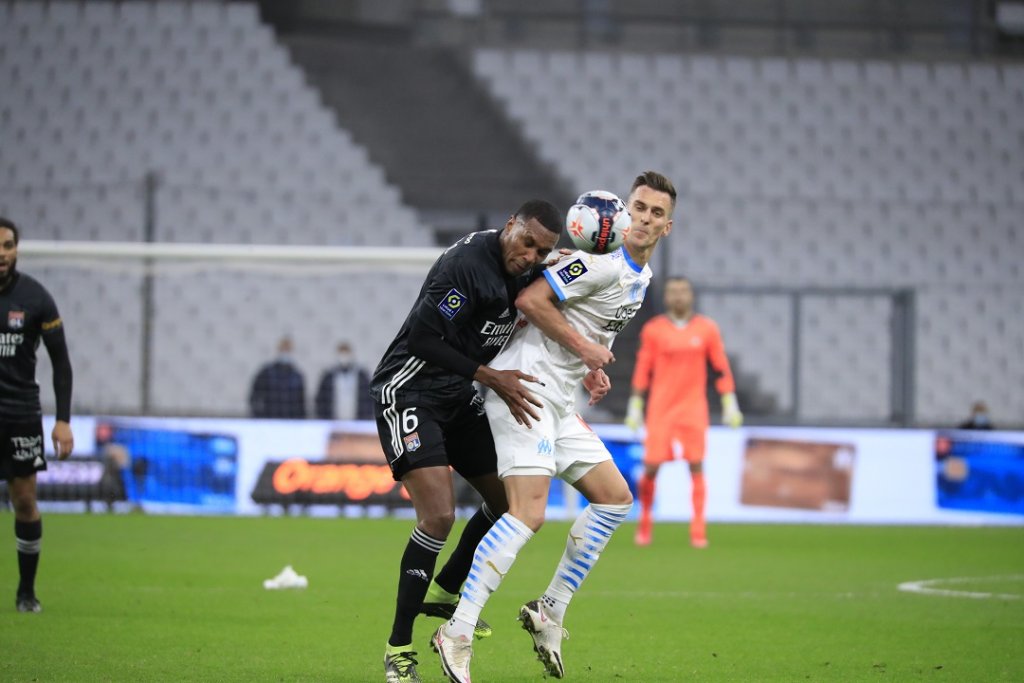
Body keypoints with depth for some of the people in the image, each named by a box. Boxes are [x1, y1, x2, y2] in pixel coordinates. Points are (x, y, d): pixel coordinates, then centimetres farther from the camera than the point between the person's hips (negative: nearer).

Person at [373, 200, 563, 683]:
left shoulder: (523, 271, 2)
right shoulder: (467, 263, -24)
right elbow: (423, 339, -25)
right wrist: (492, 379, -23)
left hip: (457, 398, 9)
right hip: (407, 393, -9)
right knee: (438, 516, -20)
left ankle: (442, 593, 35)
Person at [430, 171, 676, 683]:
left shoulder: (641, 277, 17)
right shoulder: (603, 260, -14)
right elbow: (530, 300, -19)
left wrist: (590, 370, 12)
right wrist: (584, 348, -14)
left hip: (559, 404, 10)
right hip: (527, 389, -10)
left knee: (614, 497, 11)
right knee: (528, 512, -21)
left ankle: (550, 612, 15)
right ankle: (457, 634, -23)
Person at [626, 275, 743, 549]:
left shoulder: (707, 329, 4)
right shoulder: (653, 329, 2)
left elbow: (721, 368, 7)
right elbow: (642, 370, 5)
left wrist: (729, 404, 2)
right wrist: (635, 407, 4)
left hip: (694, 409, 0)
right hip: (660, 410, 0)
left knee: (696, 465, -6)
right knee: (651, 467, -3)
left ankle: (698, 531, -4)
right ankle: (645, 521, 19)